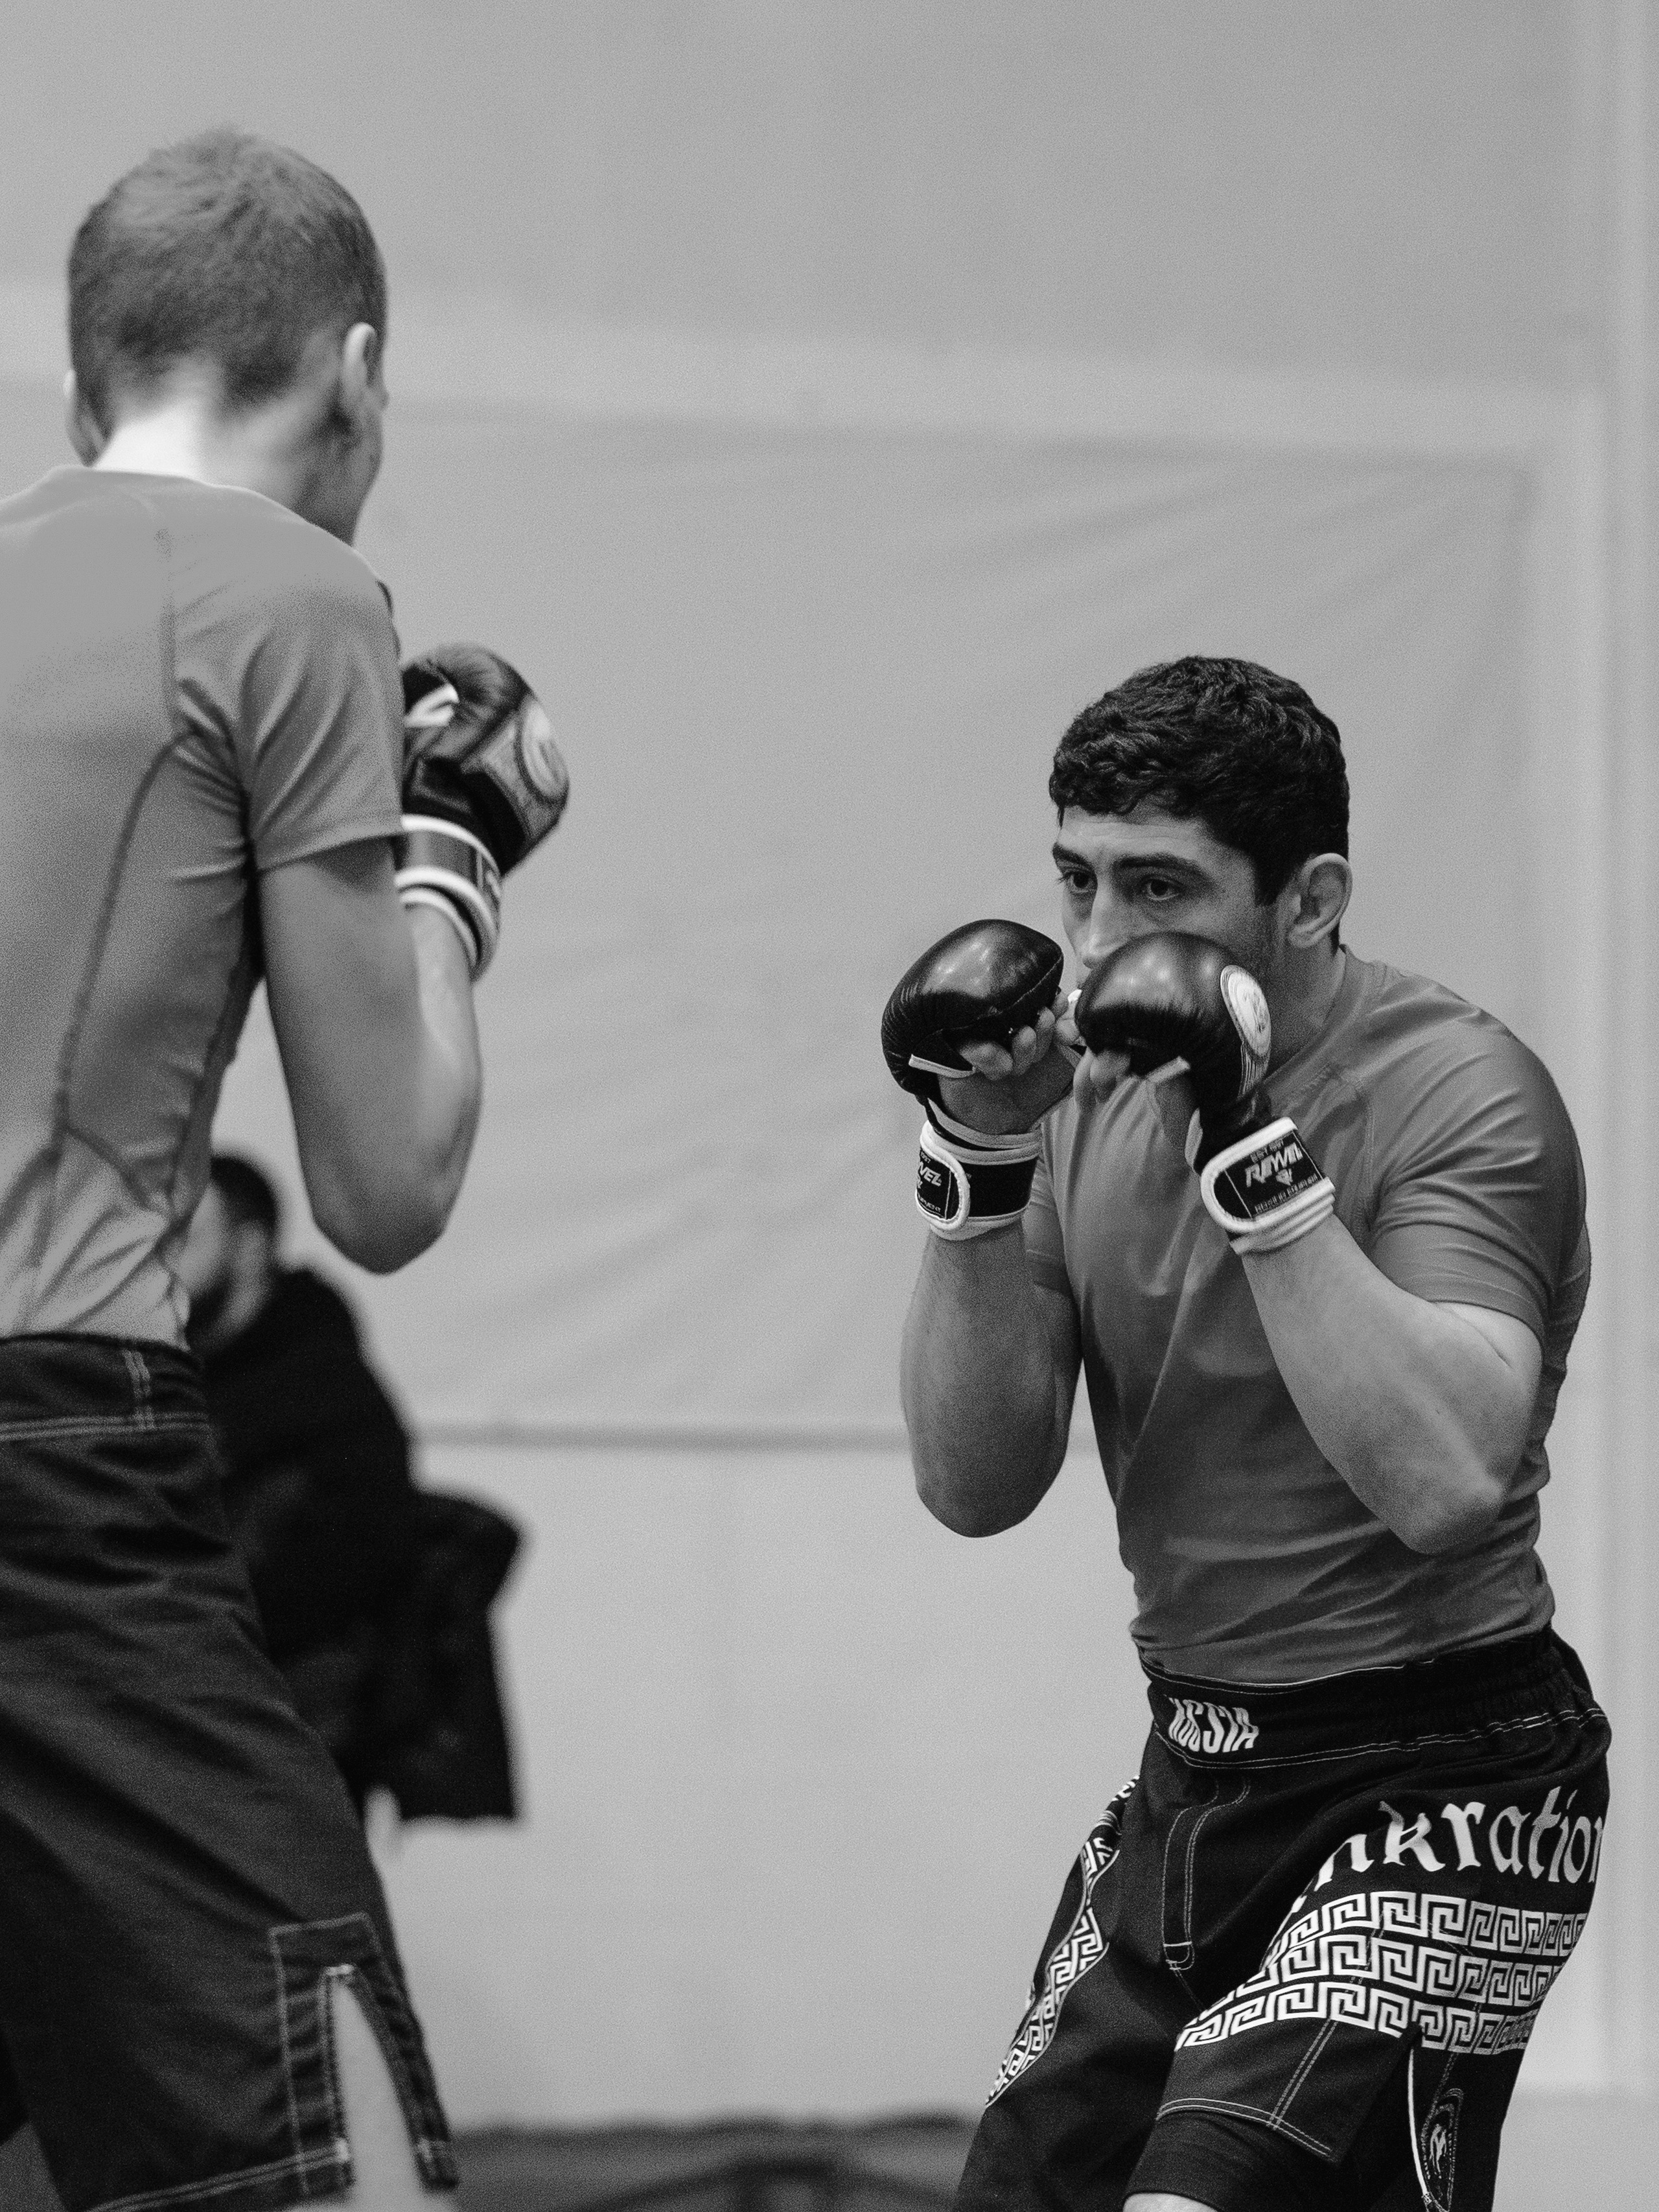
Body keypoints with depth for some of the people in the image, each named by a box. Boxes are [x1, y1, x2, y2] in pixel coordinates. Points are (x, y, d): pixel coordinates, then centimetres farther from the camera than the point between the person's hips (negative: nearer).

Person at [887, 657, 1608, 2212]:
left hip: (1433, 1782, -8)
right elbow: (976, 1487, 4)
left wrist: (1253, 1155, -29)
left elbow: (1444, 1483, -29)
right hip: (1192, 1775, 8)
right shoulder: (1099, 1091, 6)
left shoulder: (1458, 1093, -15)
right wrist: (983, 1169, -8)